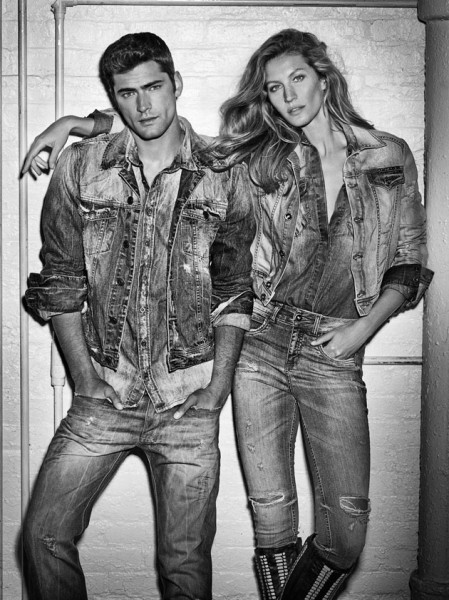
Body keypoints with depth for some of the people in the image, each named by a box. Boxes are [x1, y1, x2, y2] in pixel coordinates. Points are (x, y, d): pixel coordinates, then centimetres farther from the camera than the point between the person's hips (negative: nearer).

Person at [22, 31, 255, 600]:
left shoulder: (224, 175, 0)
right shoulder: (78, 168, 1)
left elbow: (233, 291, 4)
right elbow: (60, 282, 4)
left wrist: (219, 385, -4)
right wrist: (84, 377, -1)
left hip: (189, 403, -1)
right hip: (103, 399, 1)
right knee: (44, 536, -2)